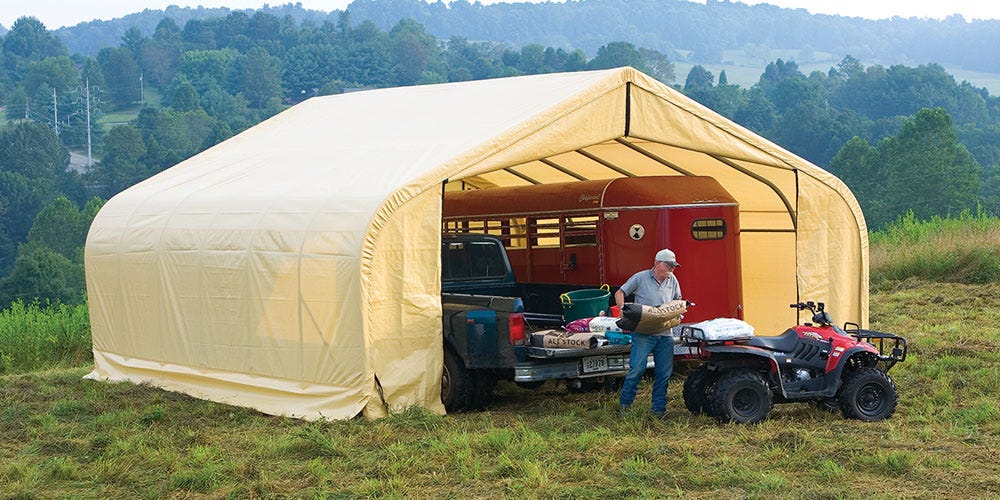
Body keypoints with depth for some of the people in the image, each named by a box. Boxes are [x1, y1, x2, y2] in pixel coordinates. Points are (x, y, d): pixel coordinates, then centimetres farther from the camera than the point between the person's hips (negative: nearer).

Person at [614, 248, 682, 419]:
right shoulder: (640, 278, -1)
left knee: (663, 373, 4)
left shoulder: (672, 281, 12)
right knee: (637, 368, -10)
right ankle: (624, 403, 4)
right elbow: (620, 293, 5)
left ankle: (659, 409, 12)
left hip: (665, 334, 5)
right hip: (643, 333, -5)